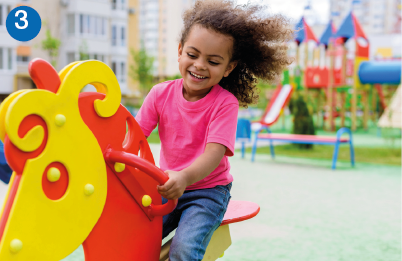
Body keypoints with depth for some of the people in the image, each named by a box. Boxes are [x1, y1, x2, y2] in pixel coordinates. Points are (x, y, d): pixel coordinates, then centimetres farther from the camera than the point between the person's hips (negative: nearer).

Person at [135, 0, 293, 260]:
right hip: (168, 188, 4)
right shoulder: (161, 94, -2)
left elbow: (214, 153, -25)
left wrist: (185, 177, -46)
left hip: (208, 191, -4)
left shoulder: (225, 103, -14)